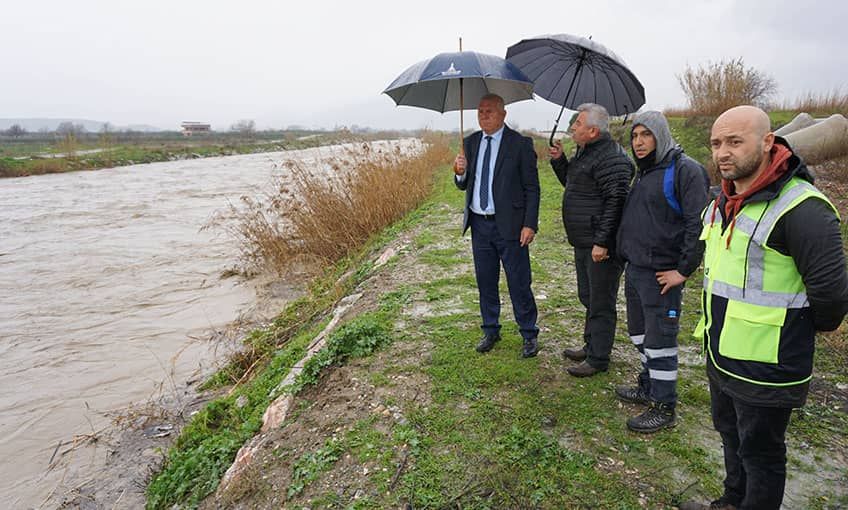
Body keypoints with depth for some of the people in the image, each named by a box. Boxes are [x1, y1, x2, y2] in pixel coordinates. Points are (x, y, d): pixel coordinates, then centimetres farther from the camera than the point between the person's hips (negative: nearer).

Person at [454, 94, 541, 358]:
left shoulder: (520, 144, -6)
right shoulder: (470, 142, 8)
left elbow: (532, 188, -5)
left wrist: (530, 224, -12)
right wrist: (460, 173, -10)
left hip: (508, 225, -4)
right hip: (479, 224, 5)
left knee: (519, 283, 2)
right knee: (485, 281, 14)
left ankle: (529, 335, 20)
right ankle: (491, 330, 31)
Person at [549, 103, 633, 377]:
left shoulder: (610, 158, -19)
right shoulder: (584, 152, 14)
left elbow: (615, 202, -25)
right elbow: (573, 184, 26)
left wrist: (602, 242, -26)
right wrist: (559, 160, 12)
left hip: (601, 245, -11)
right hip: (583, 242, 11)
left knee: (600, 303, 1)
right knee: (587, 298, 21)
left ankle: (598, 359, 13)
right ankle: (590, 346, 36)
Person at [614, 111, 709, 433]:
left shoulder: (685, 170, -13)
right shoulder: (644, 172, 14)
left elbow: (699, 223, -19)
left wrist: (684, 270, -18)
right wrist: (627, 255, 14)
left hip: (661, 275, -9)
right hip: (634, 270, 9)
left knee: (659, 340, 0)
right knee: (639, 334, 19)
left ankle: (664, 408, 15)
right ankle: (648, 387, 37)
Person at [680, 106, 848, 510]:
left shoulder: (800, 209, -24)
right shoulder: (723, 201, 5)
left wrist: (804, 329, -5)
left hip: (766, 367, -9)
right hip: (721, 355, 9)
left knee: (759, 451, 11)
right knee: (730, 434, 26)